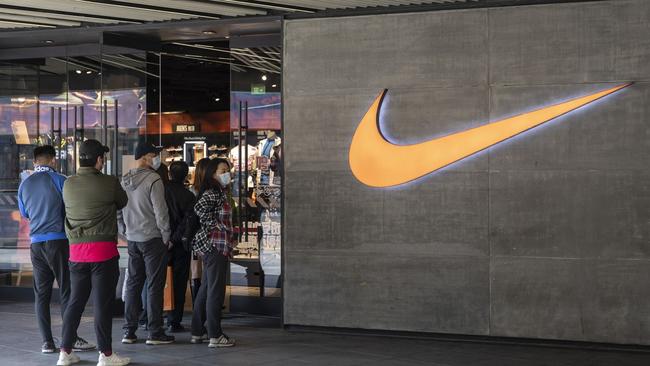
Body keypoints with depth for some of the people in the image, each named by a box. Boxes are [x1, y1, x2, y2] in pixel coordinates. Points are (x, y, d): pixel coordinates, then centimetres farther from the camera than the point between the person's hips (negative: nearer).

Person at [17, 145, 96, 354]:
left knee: (41, 293, 7)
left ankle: (47, 342, 4)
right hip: (59, 241, -4)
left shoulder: (25, 185, 7)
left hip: (36, 243, 4)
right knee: (66, 291, -1)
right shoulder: (59, 181, -7)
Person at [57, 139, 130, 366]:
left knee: (75, 301, 13)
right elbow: (123, 203, 8)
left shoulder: (68, 185, 3)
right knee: (103, 303, 1)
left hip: (76, 251, 5)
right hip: (104, 249, -4)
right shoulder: (109, 183, -8)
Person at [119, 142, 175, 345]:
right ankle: (155, 332, 1)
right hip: (152, 238, -7)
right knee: (154, 286, -1)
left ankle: (129, 331, 14)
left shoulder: (125, 181, 8)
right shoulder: (153, 180, -14)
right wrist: (166, 237, -5)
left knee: (133, 284, 12)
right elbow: (161, 212, -15)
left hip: (133, 239, 7)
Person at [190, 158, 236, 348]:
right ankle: (215, 335, -5)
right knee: (216, 291, -7)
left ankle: (198, 332, 20)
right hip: (215, 245, -10)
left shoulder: (219, 192, 17)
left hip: (214, 246, 10)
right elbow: (199, 208, -27)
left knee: (206, 290, 13)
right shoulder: (213, 193, -13)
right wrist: (214, 225, -18)